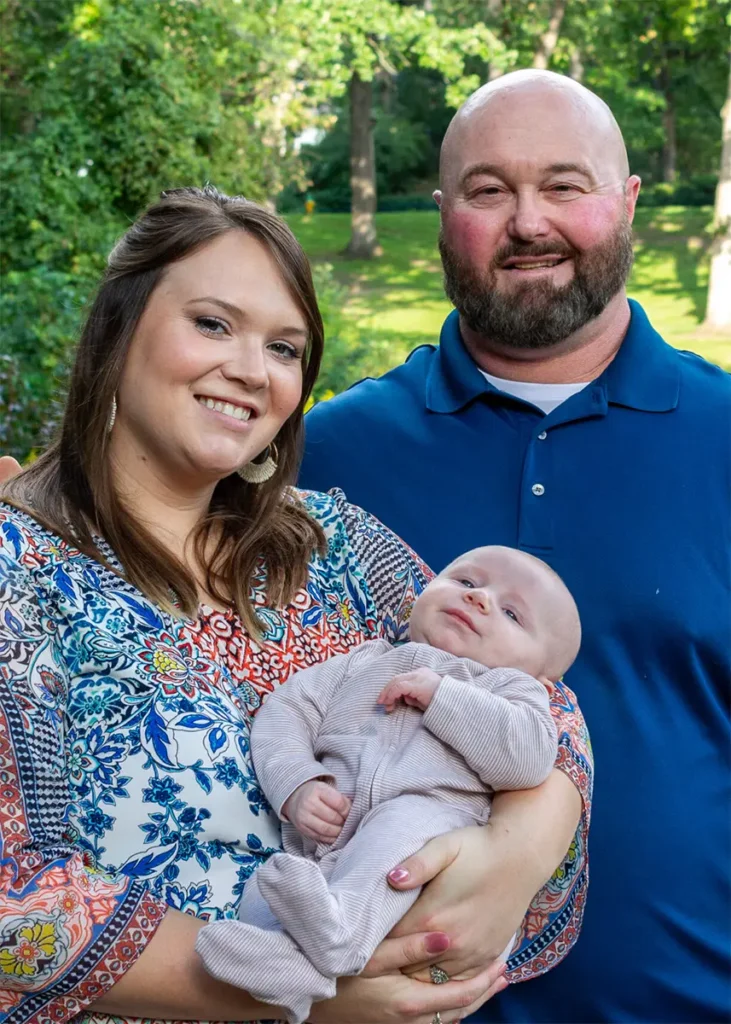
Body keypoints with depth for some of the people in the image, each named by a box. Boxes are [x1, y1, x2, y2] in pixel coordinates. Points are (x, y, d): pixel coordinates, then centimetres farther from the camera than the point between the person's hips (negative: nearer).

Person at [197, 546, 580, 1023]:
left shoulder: (514, 688, 22)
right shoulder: (361, 663, 30)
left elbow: (527, 759, -1)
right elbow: (285, 714, 17)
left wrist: (441, 695, -3)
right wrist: (296, 786, -3)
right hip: (319, 837, 3)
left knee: (405, 820, -35)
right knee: (262, 893, -25)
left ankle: (341, 929, -53)